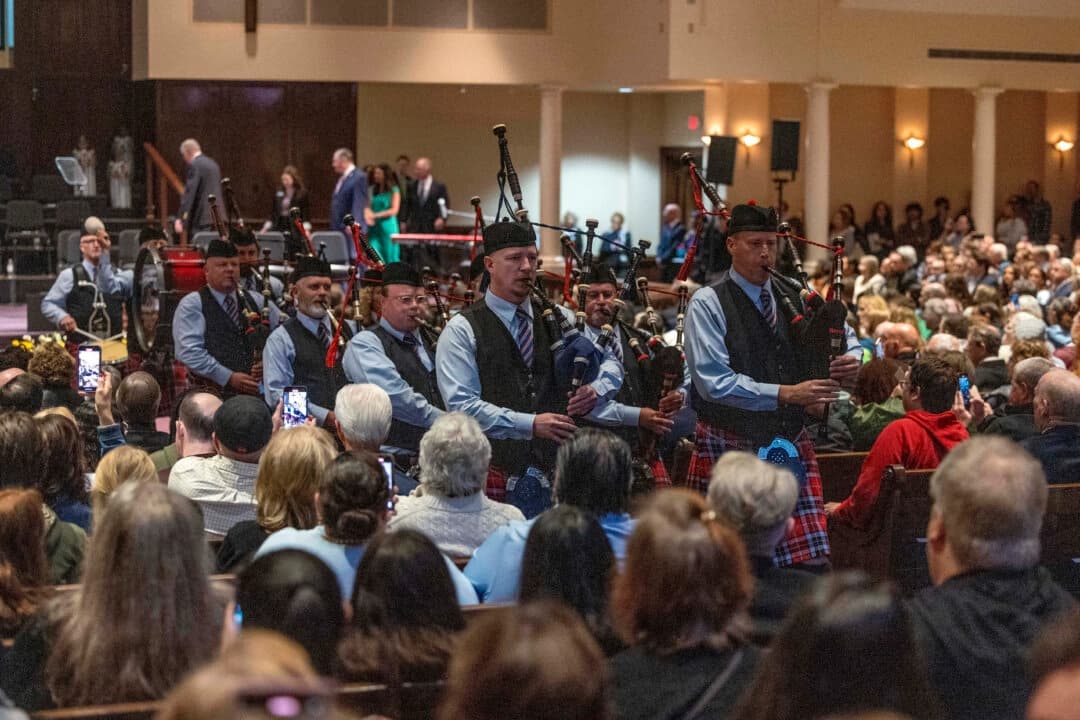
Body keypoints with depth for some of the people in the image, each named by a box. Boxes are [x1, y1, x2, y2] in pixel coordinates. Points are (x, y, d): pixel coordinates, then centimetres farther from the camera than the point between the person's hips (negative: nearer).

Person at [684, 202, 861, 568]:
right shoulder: (708, 304, -6)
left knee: (809, 565, -3)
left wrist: (851, 362, -5)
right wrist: (784, 393, -22)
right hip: (729, 449, -4)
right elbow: (714, 382, -17)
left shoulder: (795, 298, 10)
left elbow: (847, 339, 20)